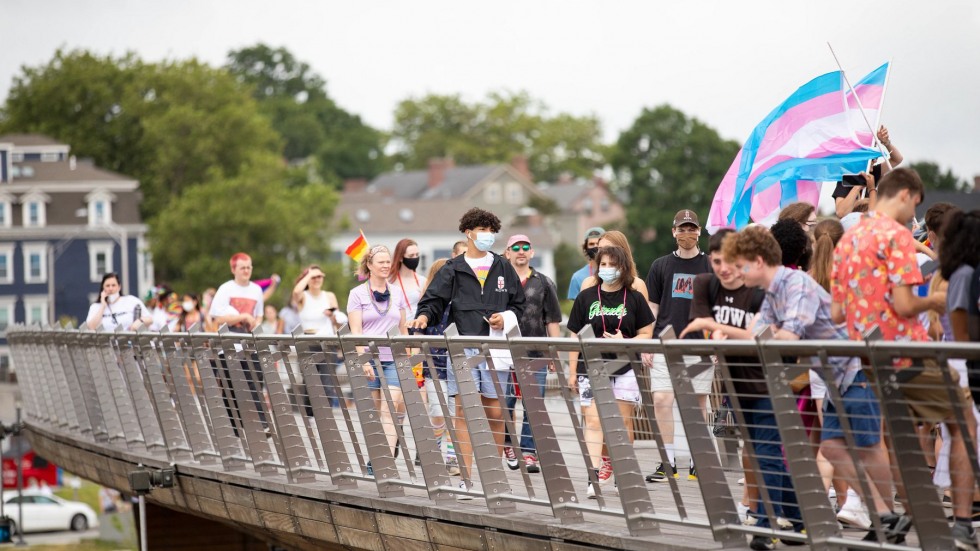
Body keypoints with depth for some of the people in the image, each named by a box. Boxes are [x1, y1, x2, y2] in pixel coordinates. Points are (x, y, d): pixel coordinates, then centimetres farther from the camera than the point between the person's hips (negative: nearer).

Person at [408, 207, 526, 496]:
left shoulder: (503, 269, 13)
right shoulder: (452, 270, 6)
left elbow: (518, 304, 18)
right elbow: (433, 300, 0)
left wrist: (506, 317, -1)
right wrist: (424, 316, -20)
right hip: (463, 347, -2)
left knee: (495, 413, 4)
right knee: (464, 410, -6)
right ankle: (465, 479, -6)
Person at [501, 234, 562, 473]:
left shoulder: (544, 283, 11)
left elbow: (553, 320, 11)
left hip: (536, 355, 1)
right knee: (504, 404, 2)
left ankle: (529, 452, 4)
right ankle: (507, 443, 23)